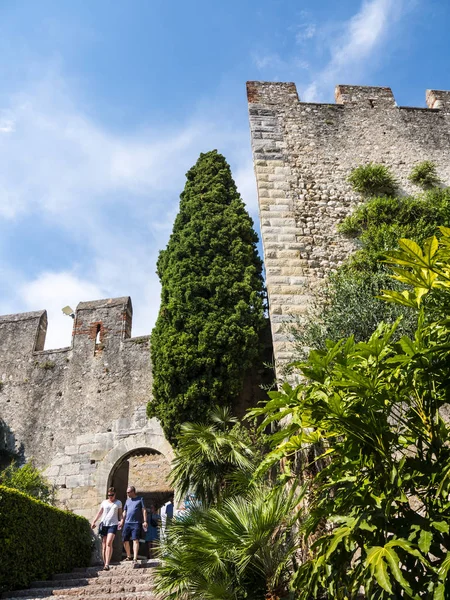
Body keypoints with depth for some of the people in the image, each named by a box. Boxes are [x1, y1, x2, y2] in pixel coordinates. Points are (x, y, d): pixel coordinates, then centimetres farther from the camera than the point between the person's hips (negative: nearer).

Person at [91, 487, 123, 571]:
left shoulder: (118, 503, 11)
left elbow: (120, 514, 12)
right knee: (104, 545, 3)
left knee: (109, 543, -18)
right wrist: (94, 521, 0)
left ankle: (107, 564, -20)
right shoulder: (104, 502, 14)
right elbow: (99, 513, 12)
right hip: (104, 524, 3)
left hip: (113, 524, -3)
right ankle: (104, 563, 11)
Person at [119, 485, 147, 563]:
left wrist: (145, 521, -8)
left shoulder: (140, 499, 3)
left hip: (136, 523, -5)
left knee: (135, 540, -10)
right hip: (127, 523, 5)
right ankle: (129, 556, 23)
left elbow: (144, 510, 0)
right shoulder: (127, 500, 17)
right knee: (125, 540, 6)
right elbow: (124, 512, 20)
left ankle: (135, 558, -10)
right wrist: (122, 521, 9)